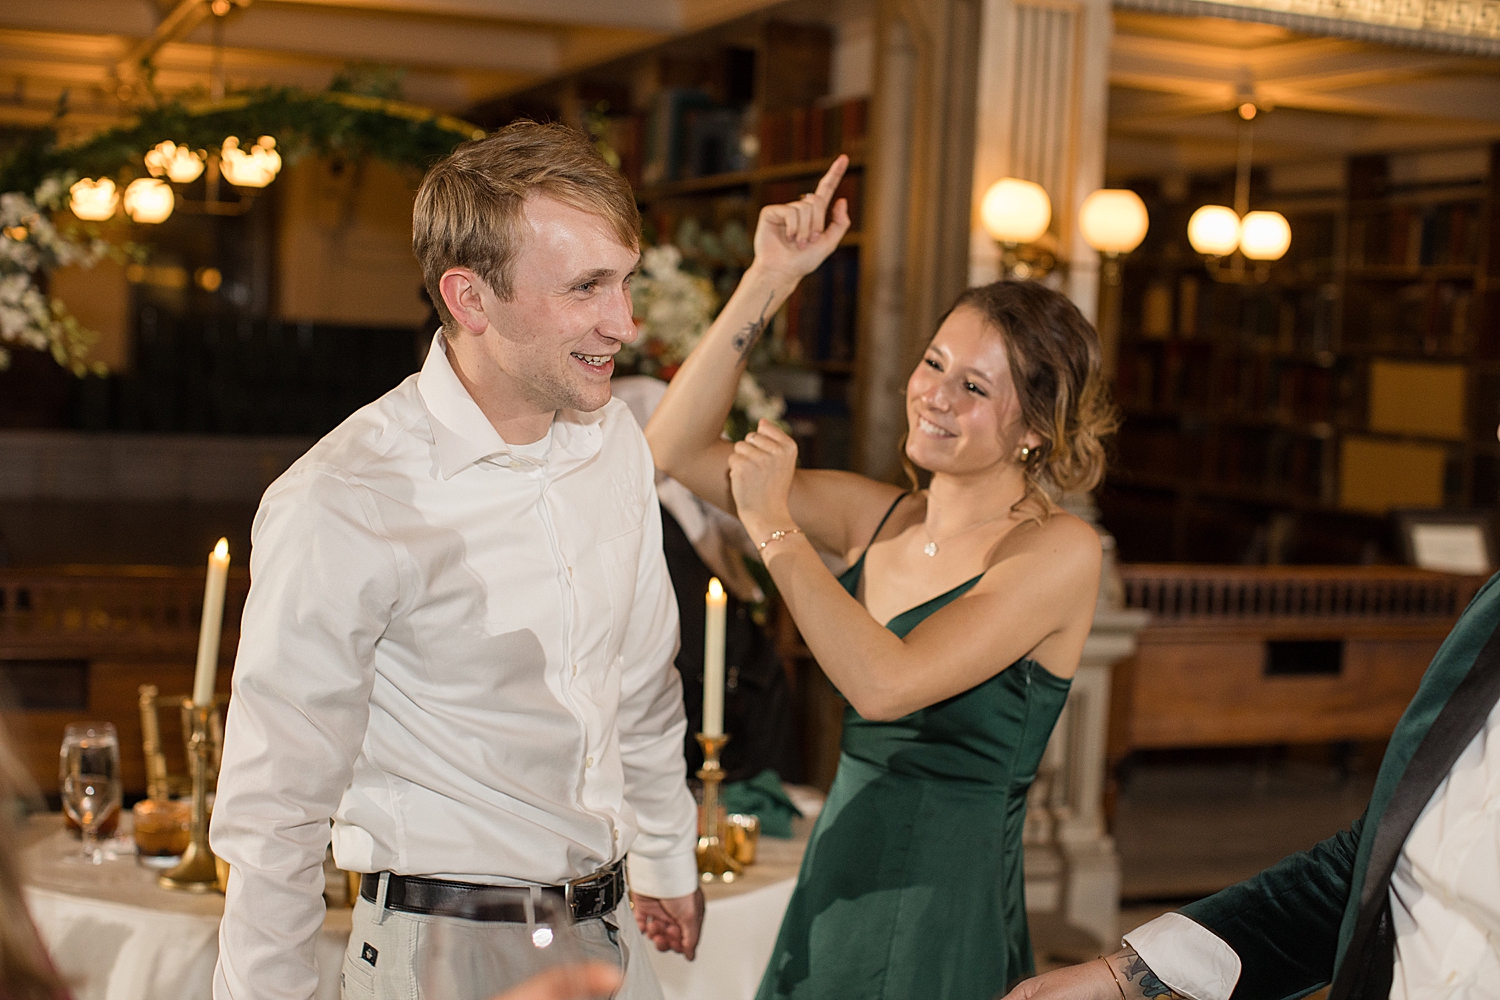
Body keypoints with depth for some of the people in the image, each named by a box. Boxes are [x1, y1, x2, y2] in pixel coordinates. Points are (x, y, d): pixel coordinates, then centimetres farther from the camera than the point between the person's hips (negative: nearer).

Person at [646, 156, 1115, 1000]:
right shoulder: (879, 517, 4)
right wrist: (770, 281, -4)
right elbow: (677, 448, 1)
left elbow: (885, 685, -25)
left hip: (944, 926, -6)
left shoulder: (1059, 550, -13)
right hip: (828, 904, 6)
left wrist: (773, 526, -15)